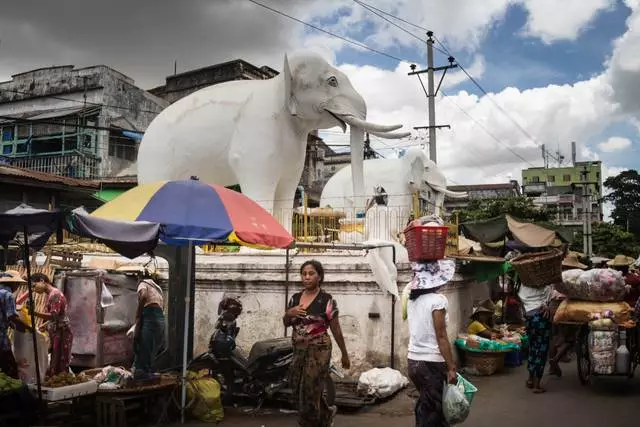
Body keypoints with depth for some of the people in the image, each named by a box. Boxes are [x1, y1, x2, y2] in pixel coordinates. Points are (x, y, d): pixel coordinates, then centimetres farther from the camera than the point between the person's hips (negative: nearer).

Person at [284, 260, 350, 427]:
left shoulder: (326, 300, -11)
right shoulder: (295, 298, 5)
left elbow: (336, 330, -6)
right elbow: (286, 322, 16)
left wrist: (344, 355, 0)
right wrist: (289, 313, -7)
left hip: (318, 351, -6)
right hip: (298, 350, 6)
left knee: (310, 392, -2)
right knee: (298, 389, 14)